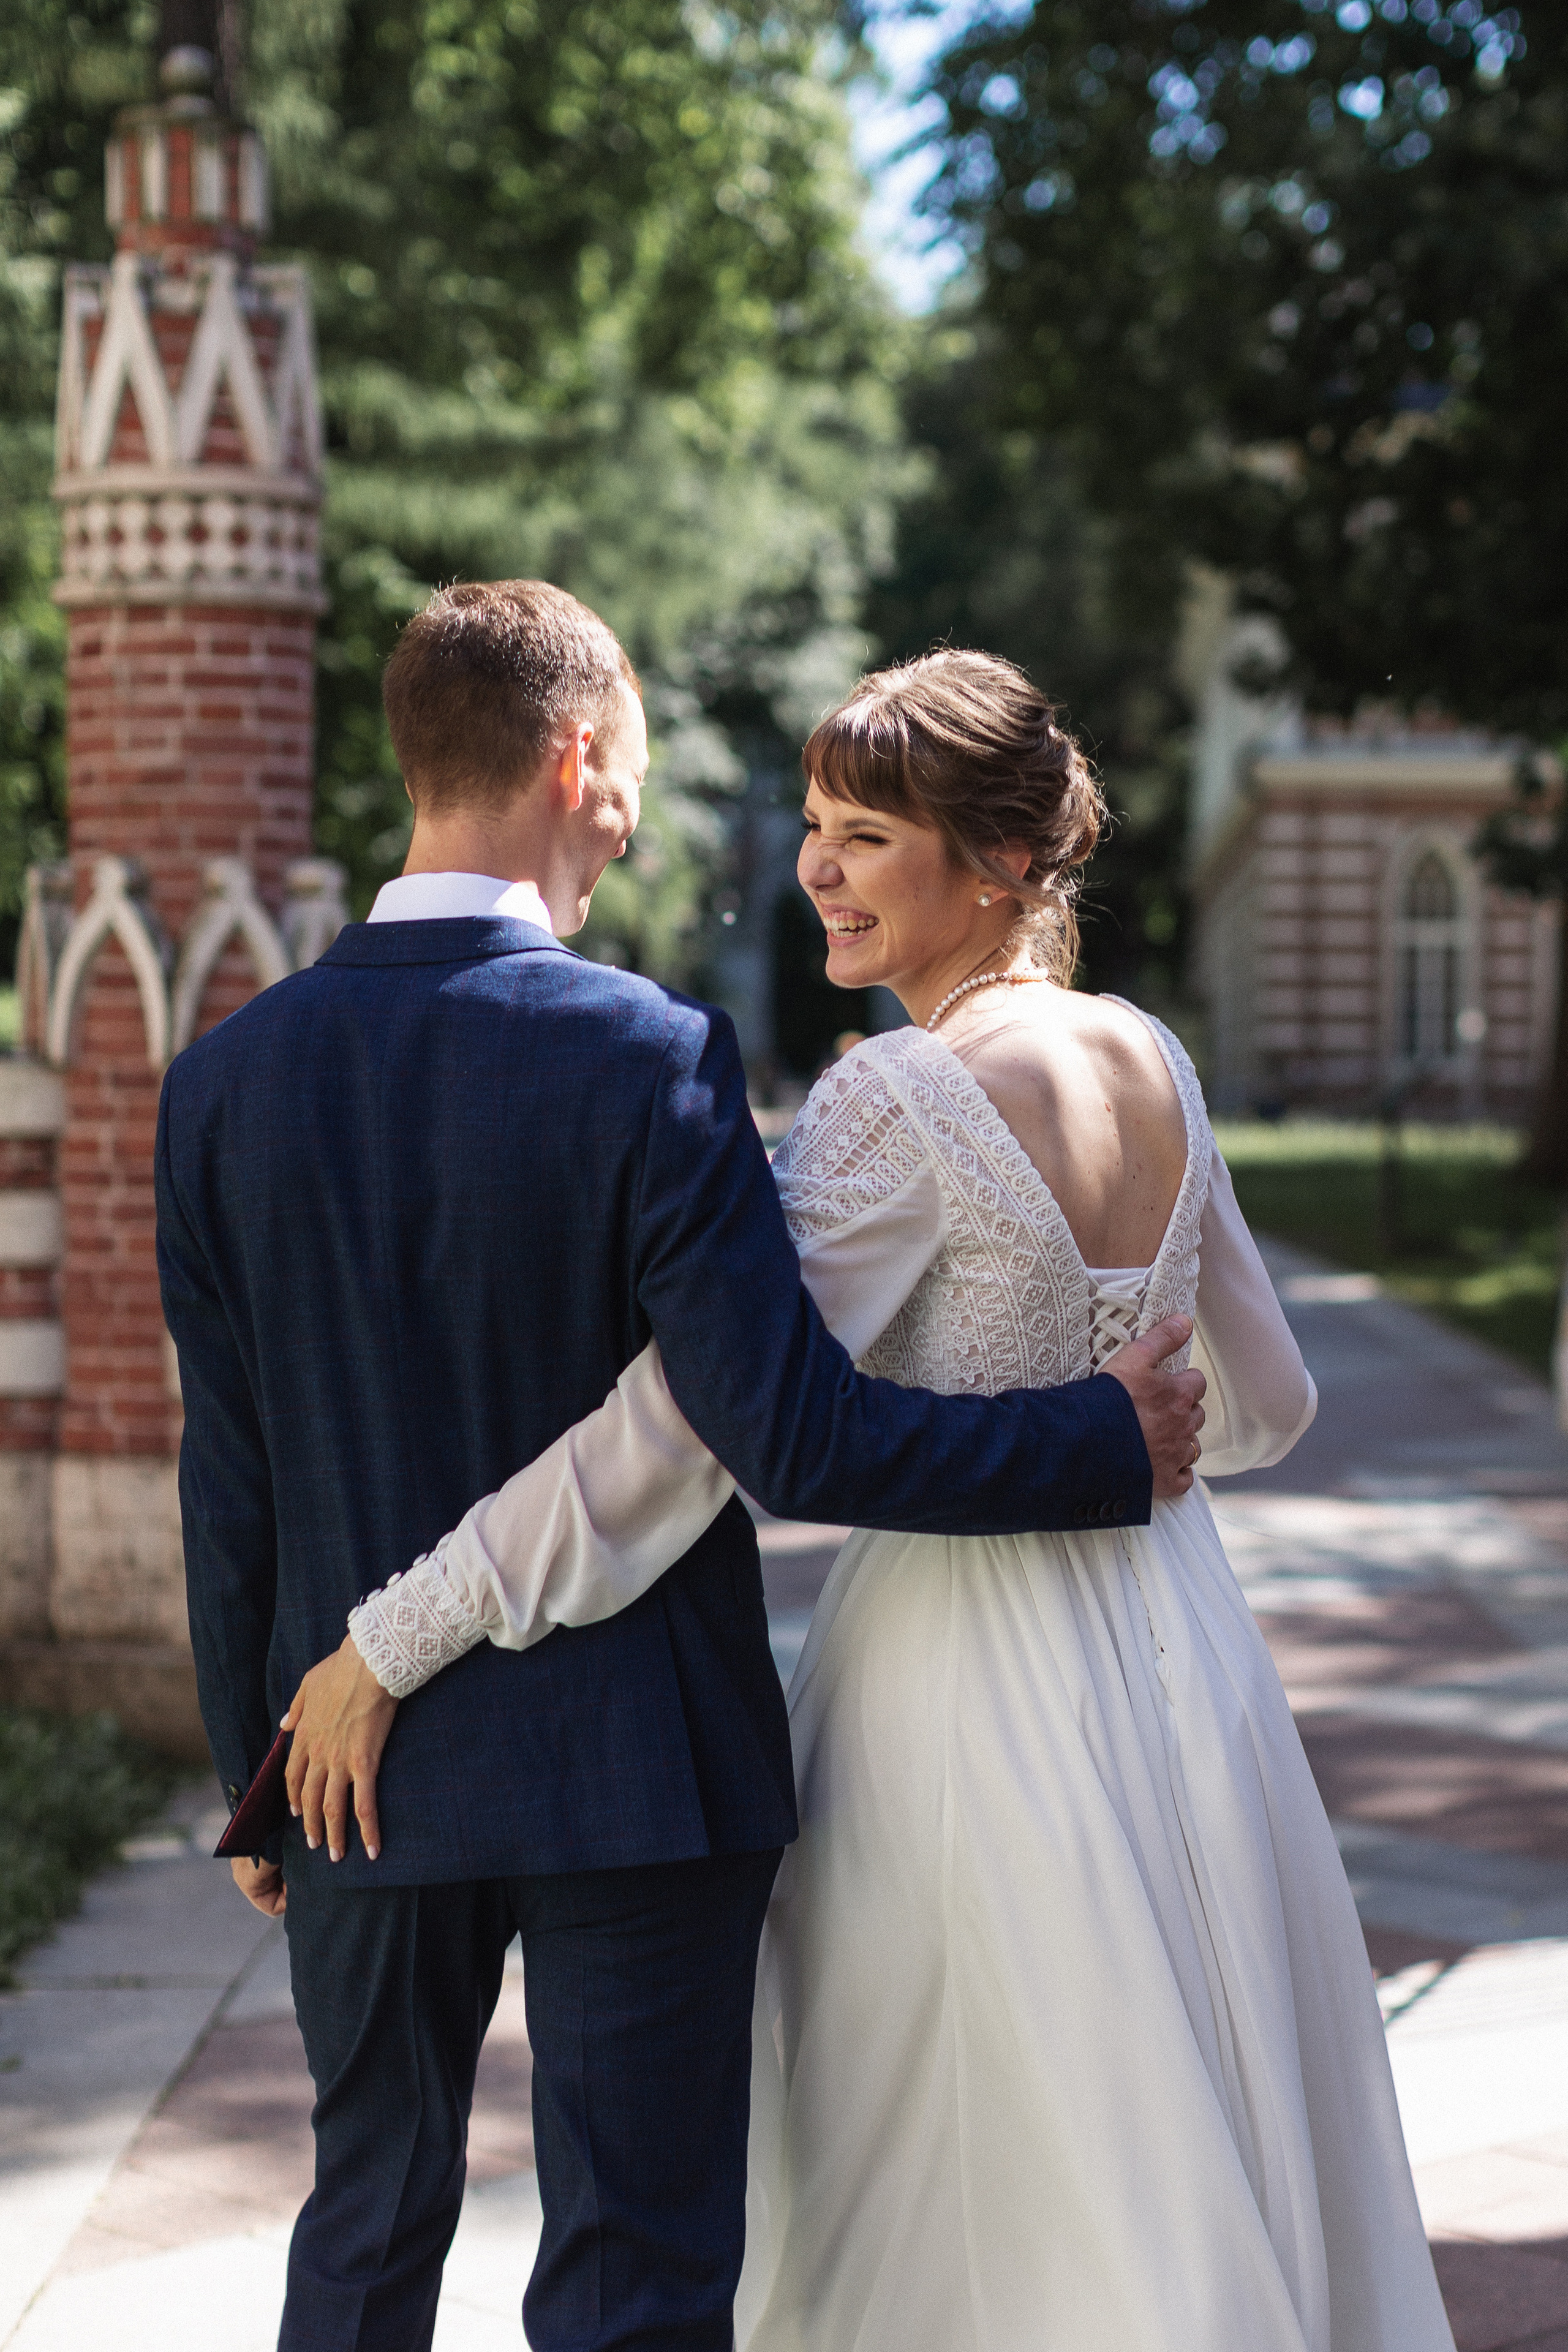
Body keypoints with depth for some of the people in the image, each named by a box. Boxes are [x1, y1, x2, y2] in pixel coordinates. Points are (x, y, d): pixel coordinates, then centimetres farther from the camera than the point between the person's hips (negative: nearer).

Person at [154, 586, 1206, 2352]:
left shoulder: (228, 1080, -3)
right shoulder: (647, 1059, -18)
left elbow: (228, 1483, 2)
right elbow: (796, 1438, -21)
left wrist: (254, 1777, 13)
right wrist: (1108, 1446, -8)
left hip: (365, 1765, 5)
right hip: (636, 1775, -4)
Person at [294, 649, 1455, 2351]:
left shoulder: (903, 1099, -19)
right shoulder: (1151, 1065, 3)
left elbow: (679, 1431, -24)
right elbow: (1263, 1408, 13)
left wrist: (396, 1639, -19)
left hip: (975, 1690, -8)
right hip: (1183, 1651, 8)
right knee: (1203, 2187, 19)